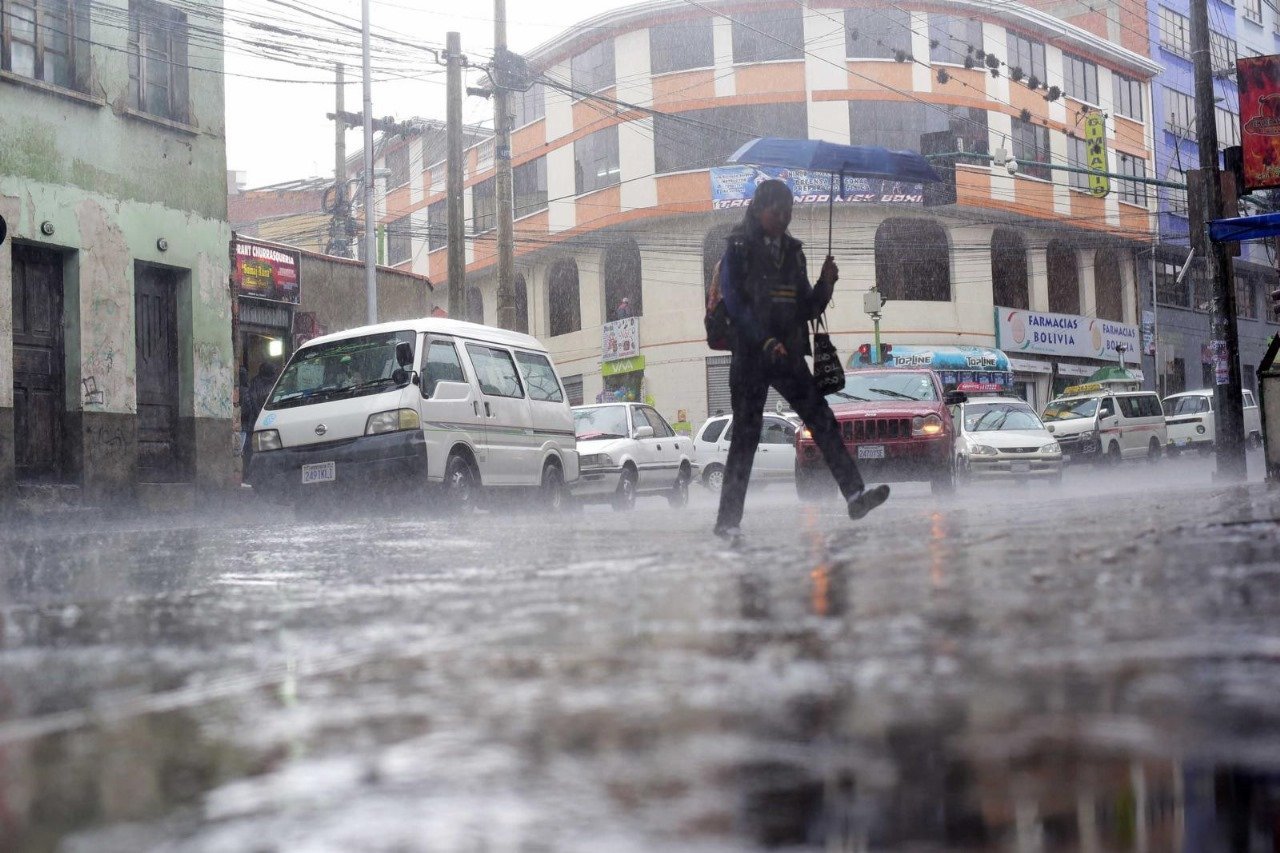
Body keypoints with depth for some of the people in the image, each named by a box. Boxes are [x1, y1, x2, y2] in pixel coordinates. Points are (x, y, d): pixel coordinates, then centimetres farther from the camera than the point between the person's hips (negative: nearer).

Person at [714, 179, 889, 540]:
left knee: (824, 422, -8)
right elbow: (734, 303, -12)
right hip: (750, 355, -5)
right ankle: (728, 520, 5)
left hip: (789, 357, 5)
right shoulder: (738, 251, -1)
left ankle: (854, 494, -13)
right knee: (746, 435, -3)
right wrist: (766, 341, -23)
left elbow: (807, 309, 15)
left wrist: (825, 284, -4)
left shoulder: (792, 252, 15)